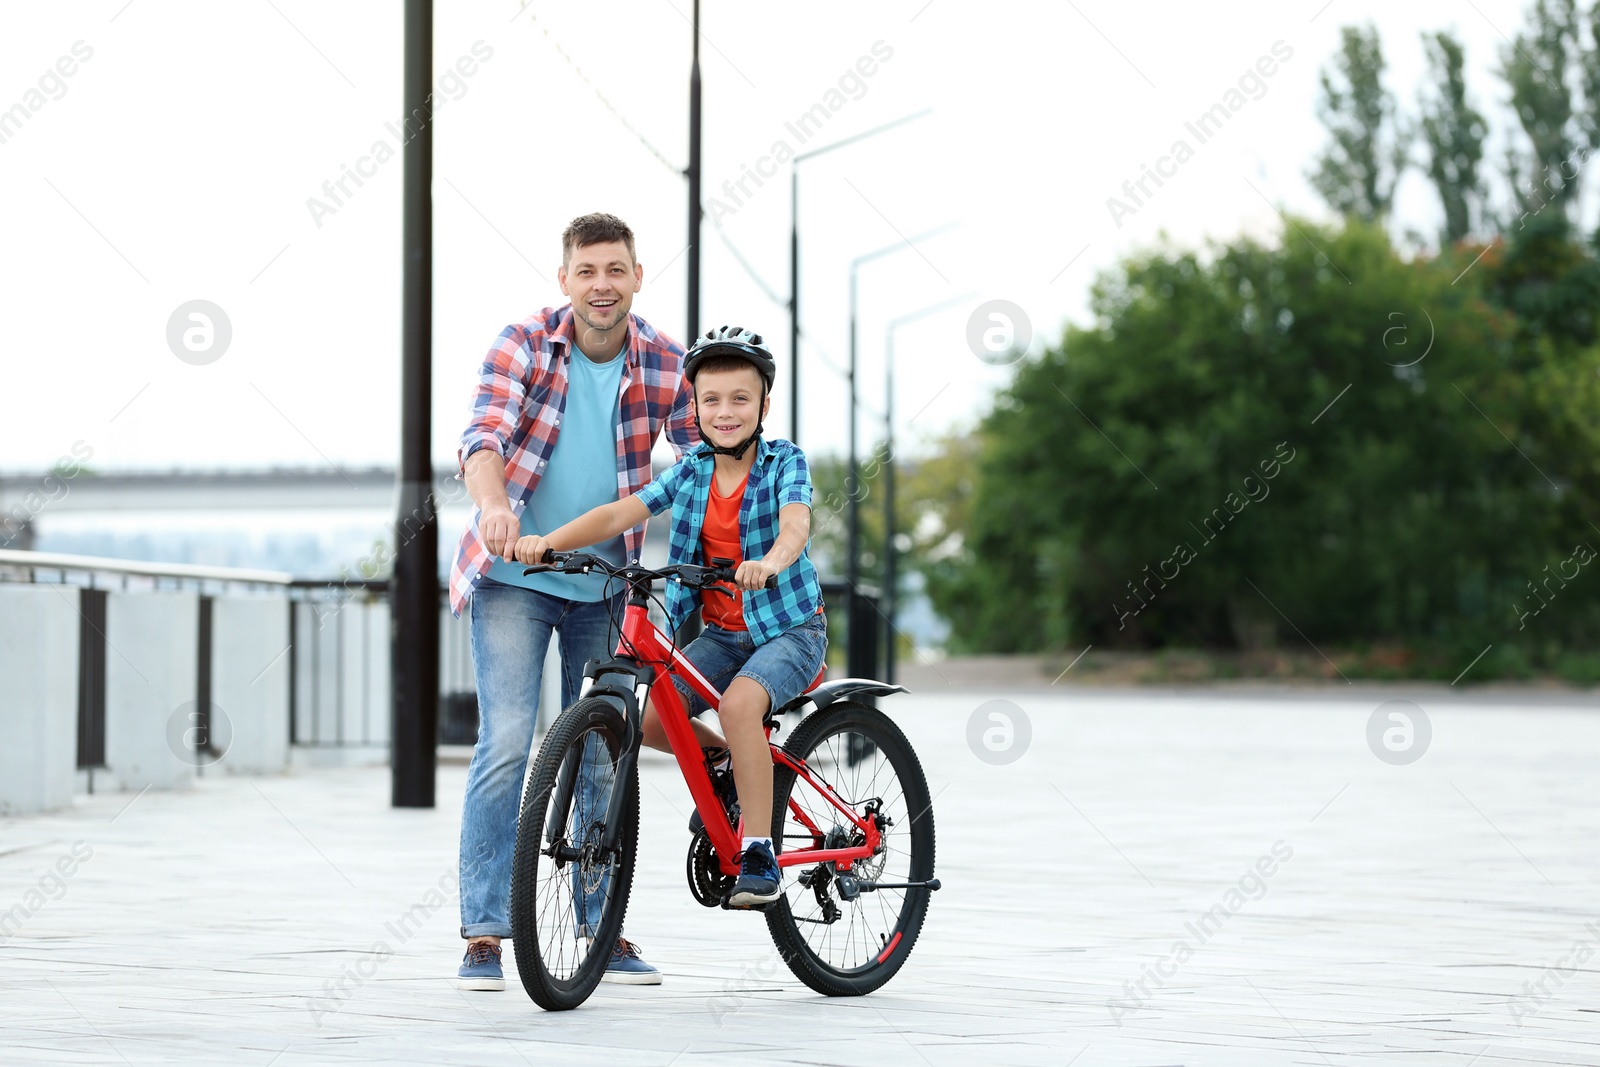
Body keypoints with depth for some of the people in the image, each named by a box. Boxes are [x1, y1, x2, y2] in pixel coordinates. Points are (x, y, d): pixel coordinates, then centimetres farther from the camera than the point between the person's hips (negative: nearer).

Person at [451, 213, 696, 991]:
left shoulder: (666, 366, -5)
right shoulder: (522, 346, -11)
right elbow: (483, 437, -24)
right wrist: (494, 504, -45)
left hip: (604, 586, 3)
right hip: (512, 577, -3)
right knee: (506, 745, -13)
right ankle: (483, 934, -8)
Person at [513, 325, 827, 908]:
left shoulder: (784, 461, -11)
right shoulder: (691, 471, 0)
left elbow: (795, 521, -31)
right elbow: (621, 512, -10)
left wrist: (770, 562, -54)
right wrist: (548, 541, -26)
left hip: (791, 626, -5)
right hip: (723, 632, 5)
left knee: (739, 702, -34)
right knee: (644, 719, -12)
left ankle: (758, 855, -25)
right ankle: (726, 760, 18)